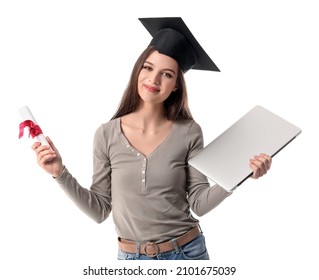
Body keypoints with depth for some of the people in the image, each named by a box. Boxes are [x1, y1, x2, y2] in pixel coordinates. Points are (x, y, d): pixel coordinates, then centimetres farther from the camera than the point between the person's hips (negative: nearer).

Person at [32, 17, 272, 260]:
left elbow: (199, 204, -8)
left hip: (187, 252, 0)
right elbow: (100, 210, -5)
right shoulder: (107, 134, -8)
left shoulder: (189, 132, -9)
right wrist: (61, 173, -15)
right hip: (131, 256, 1)